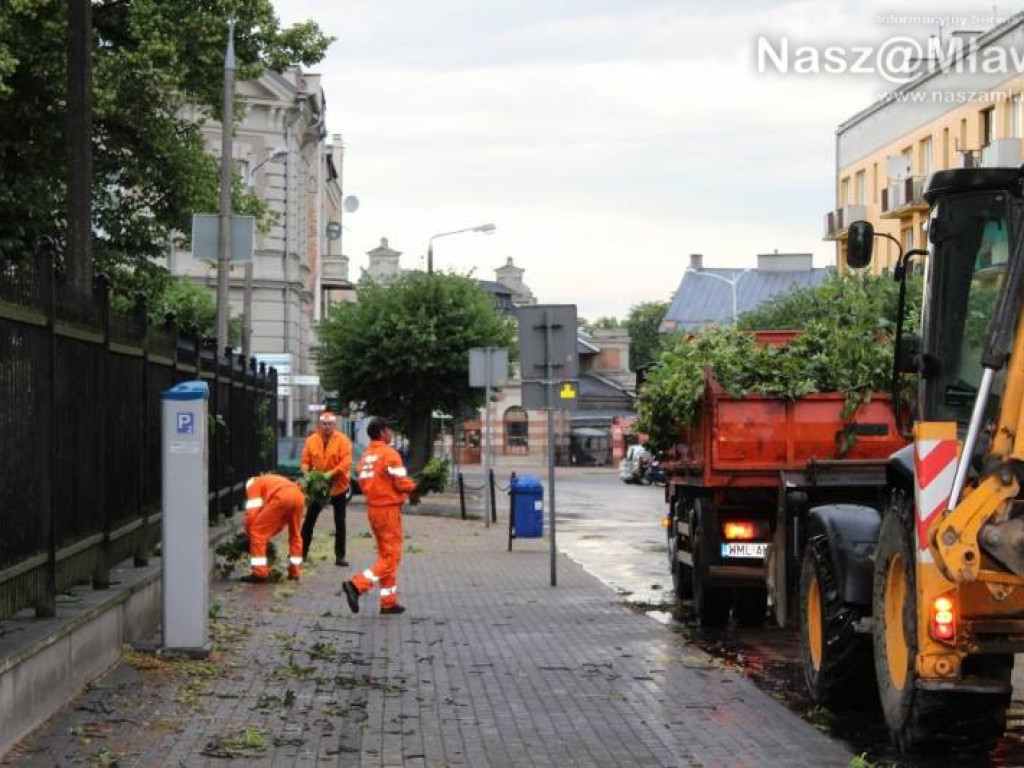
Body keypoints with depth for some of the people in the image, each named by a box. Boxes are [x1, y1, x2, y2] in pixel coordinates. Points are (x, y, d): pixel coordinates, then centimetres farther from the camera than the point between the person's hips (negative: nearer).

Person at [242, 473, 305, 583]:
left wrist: (249, 533, 24)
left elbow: (252, 513, 10)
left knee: (258, 531, 5)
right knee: (294, 534, 27)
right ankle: (294, 572, 29)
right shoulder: (272, 481, 43)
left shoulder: (252, 483, 24)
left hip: (281, 497, -7)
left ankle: (259, 573, 3)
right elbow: (281, 517, 39)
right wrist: (268, 534, 38)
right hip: (298, 495, 7)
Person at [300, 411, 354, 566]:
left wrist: (331, 473, -31)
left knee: (340, 523, 4)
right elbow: (305, 461, -1)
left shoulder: (342, 440, -12)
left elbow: (346, 462, -20)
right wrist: (306, 473, -20)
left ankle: (340, 556, 10)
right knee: (309, 520, 4)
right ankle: (302, 552, 12)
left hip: (339, 487, -2)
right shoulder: (311, 440, -3)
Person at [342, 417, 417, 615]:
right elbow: (401, 483, -16)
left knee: (385, 554, 15)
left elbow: (363, 483, 11)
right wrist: (414, 486, 2)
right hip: (389, 508, -8)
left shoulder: (366, 455, 9)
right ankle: (357, 585, -17)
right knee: (391, 556, -3)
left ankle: (389, 602, 16)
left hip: (373, 508, 8)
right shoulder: (390, 454, -15)